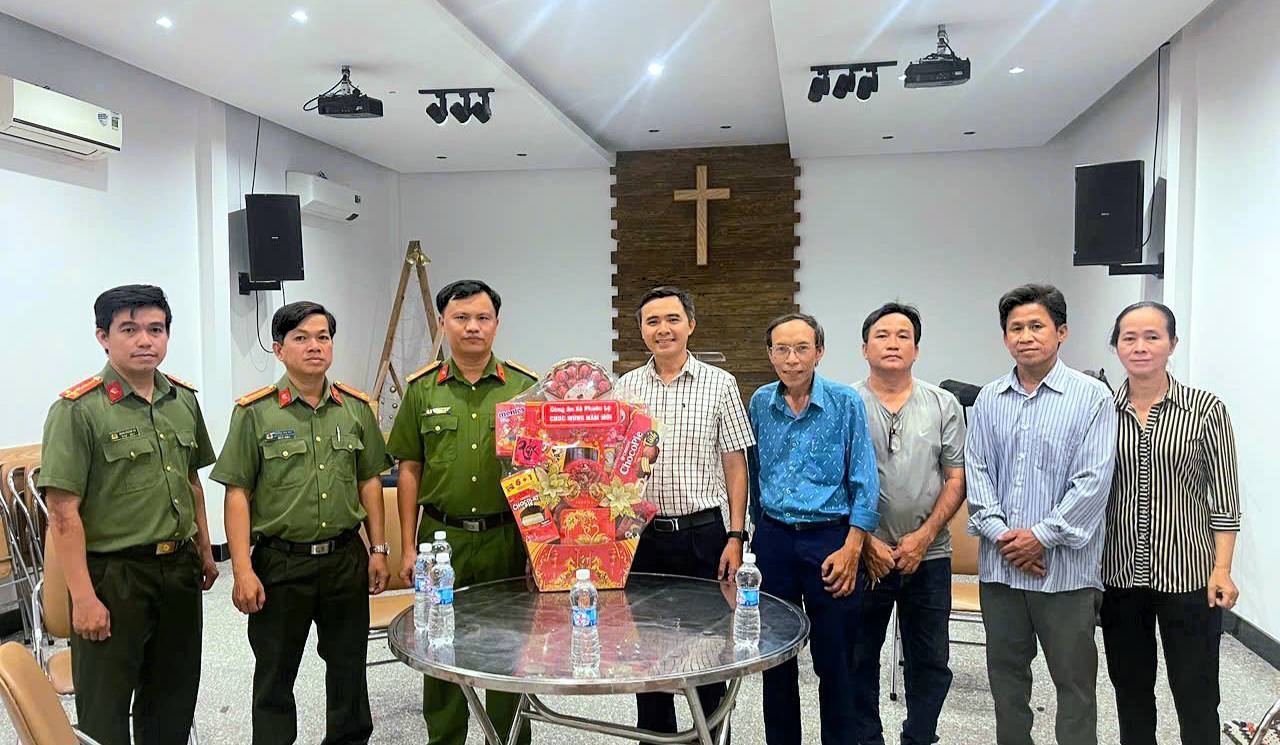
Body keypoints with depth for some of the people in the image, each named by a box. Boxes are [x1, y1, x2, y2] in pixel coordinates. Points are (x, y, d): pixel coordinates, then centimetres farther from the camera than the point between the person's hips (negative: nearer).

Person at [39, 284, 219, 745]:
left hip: (179, 569, 6)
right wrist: (83, 597, -18)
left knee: (174, 698, 18)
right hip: (113, 574, -5)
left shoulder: (184, 400, 5)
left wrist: (204, 551, 17)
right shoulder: (77, 410, -13)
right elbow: (63, 513, -15)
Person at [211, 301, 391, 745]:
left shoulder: (355, 407, 3)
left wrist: (378, 549, 5)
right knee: (275, 674, 11)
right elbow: (237, 493, -7)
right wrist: (243, 570, -12)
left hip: (346, 558, 3)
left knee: (349, 666, 16)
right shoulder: (255, 412, -6)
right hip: (280, 562, -3)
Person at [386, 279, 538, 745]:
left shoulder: (524, 388, 1)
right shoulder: (422, 390, 3)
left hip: (507, 537, 0)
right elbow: (409, 471, 6)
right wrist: (408, 547, 2)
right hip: (442, 537, 1)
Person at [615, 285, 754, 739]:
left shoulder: (719, 385, 0)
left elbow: (734, 465, 0)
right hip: (641, 534, 2)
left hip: (703, 534, -2)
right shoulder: (624, 389, 5)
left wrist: (735, 537, -5)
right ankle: (654, 734, 28)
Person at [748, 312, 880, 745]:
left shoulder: (845, 403, -6)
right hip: (773, 541, 3)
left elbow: (864, 482, -7)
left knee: (835, 663, 4)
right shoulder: (760, 404, 4)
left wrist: (850, 550, -12)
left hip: (830, 539, -3)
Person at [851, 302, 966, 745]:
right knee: (860, 657, 10)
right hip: (864, 556, -1)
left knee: (930, 662, 12)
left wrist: (925, 535, -8)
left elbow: (956, 479, 2)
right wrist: (866, 541, -9)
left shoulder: (944, 406, 3)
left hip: (928, 555, 2)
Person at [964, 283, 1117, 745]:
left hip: (1065, 567, -4)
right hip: (998, 564, 4)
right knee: (1005, 672, 16)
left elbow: (1093, 481, -11)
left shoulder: (1092, 397, -5)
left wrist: (1042, 536, -15)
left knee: (1074, 679, 7)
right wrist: (999, 532, -8)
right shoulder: (989, 400, 8)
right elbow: (976, 472, 5)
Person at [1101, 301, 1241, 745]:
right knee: (1130, 690, 15)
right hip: (1119, 574, 3)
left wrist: (1222, 569, -9)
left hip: (1187, 573, -2)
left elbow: (1224, 497, -3)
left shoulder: (1206, 409, -4)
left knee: (1196, 697, 7)